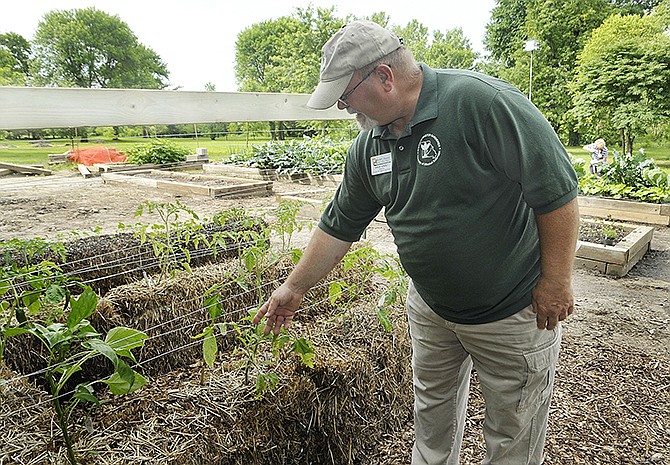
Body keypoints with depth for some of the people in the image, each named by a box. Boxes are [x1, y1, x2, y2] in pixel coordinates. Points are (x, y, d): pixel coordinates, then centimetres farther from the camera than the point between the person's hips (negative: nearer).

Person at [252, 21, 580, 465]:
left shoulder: (479, 100, -25)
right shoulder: (368, 147, -2)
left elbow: (557, 190, -22)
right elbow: (339, 225, 6)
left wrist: (556, 282, -16)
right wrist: (294, 287, 11)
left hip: (512, 310, -5)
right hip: (431, 307, 6)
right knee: (433, 412, 24)